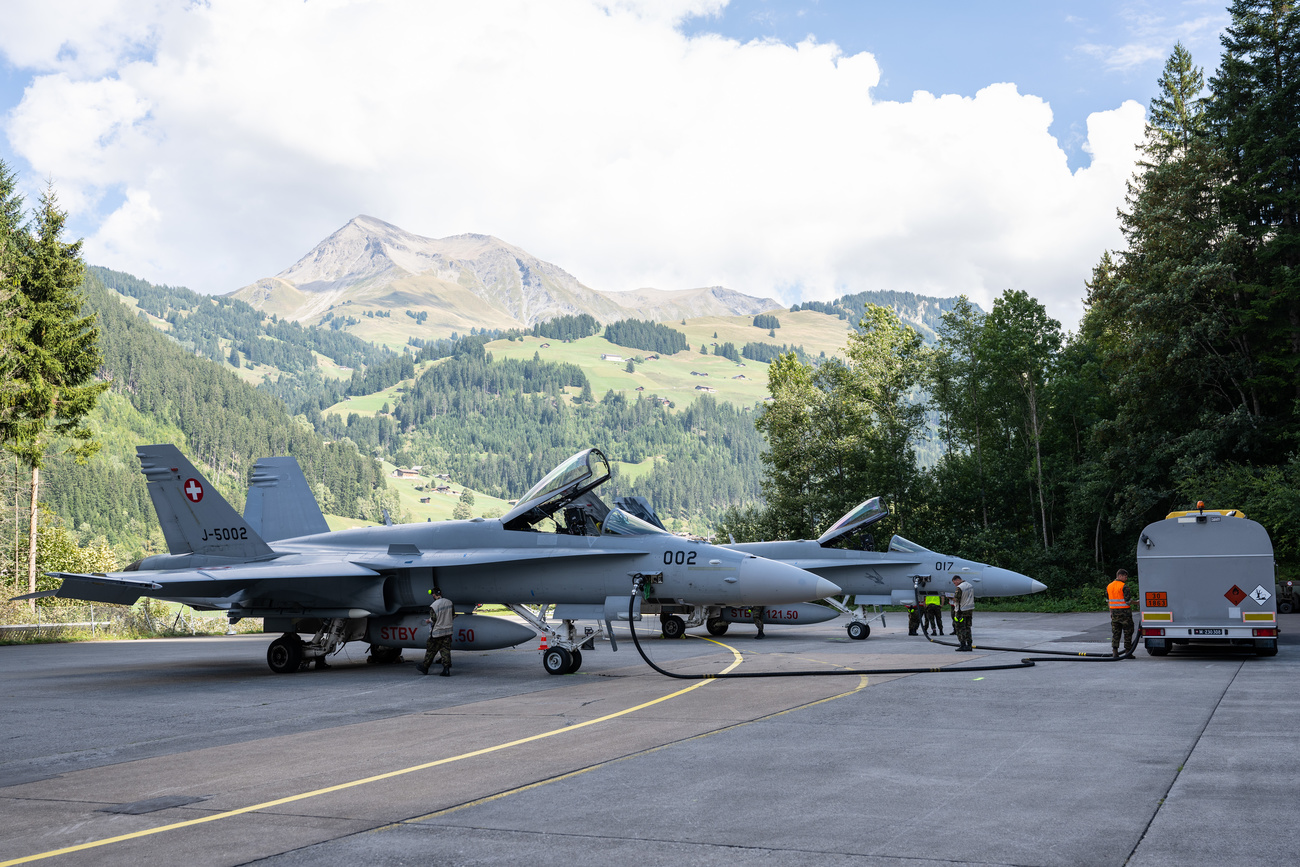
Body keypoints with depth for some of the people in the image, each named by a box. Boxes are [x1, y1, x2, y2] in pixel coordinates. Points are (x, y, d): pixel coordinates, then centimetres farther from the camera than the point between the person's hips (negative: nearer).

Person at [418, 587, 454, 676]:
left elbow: (433, 620, -15)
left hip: (436, 632, -5)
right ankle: (446, 670, -3)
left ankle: (424, 668, 22)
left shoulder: (433, 606, -16)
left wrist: (428, 621, 5)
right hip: (448, 630, 5)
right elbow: (453, 614, 11)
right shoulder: (449, 602, 2)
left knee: (431, 651, 8)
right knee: (446, 650, 4)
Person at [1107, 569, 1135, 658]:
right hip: (1124, 612, -6)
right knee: (1127, 632, 5)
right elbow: (1128, 600, -17)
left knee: (1115, 632, 9)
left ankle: (1114, 651, 1)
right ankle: (1127, 651, 6)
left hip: (1114, 612, 6)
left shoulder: (1109, 586, 8)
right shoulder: (1124, 587, -13)